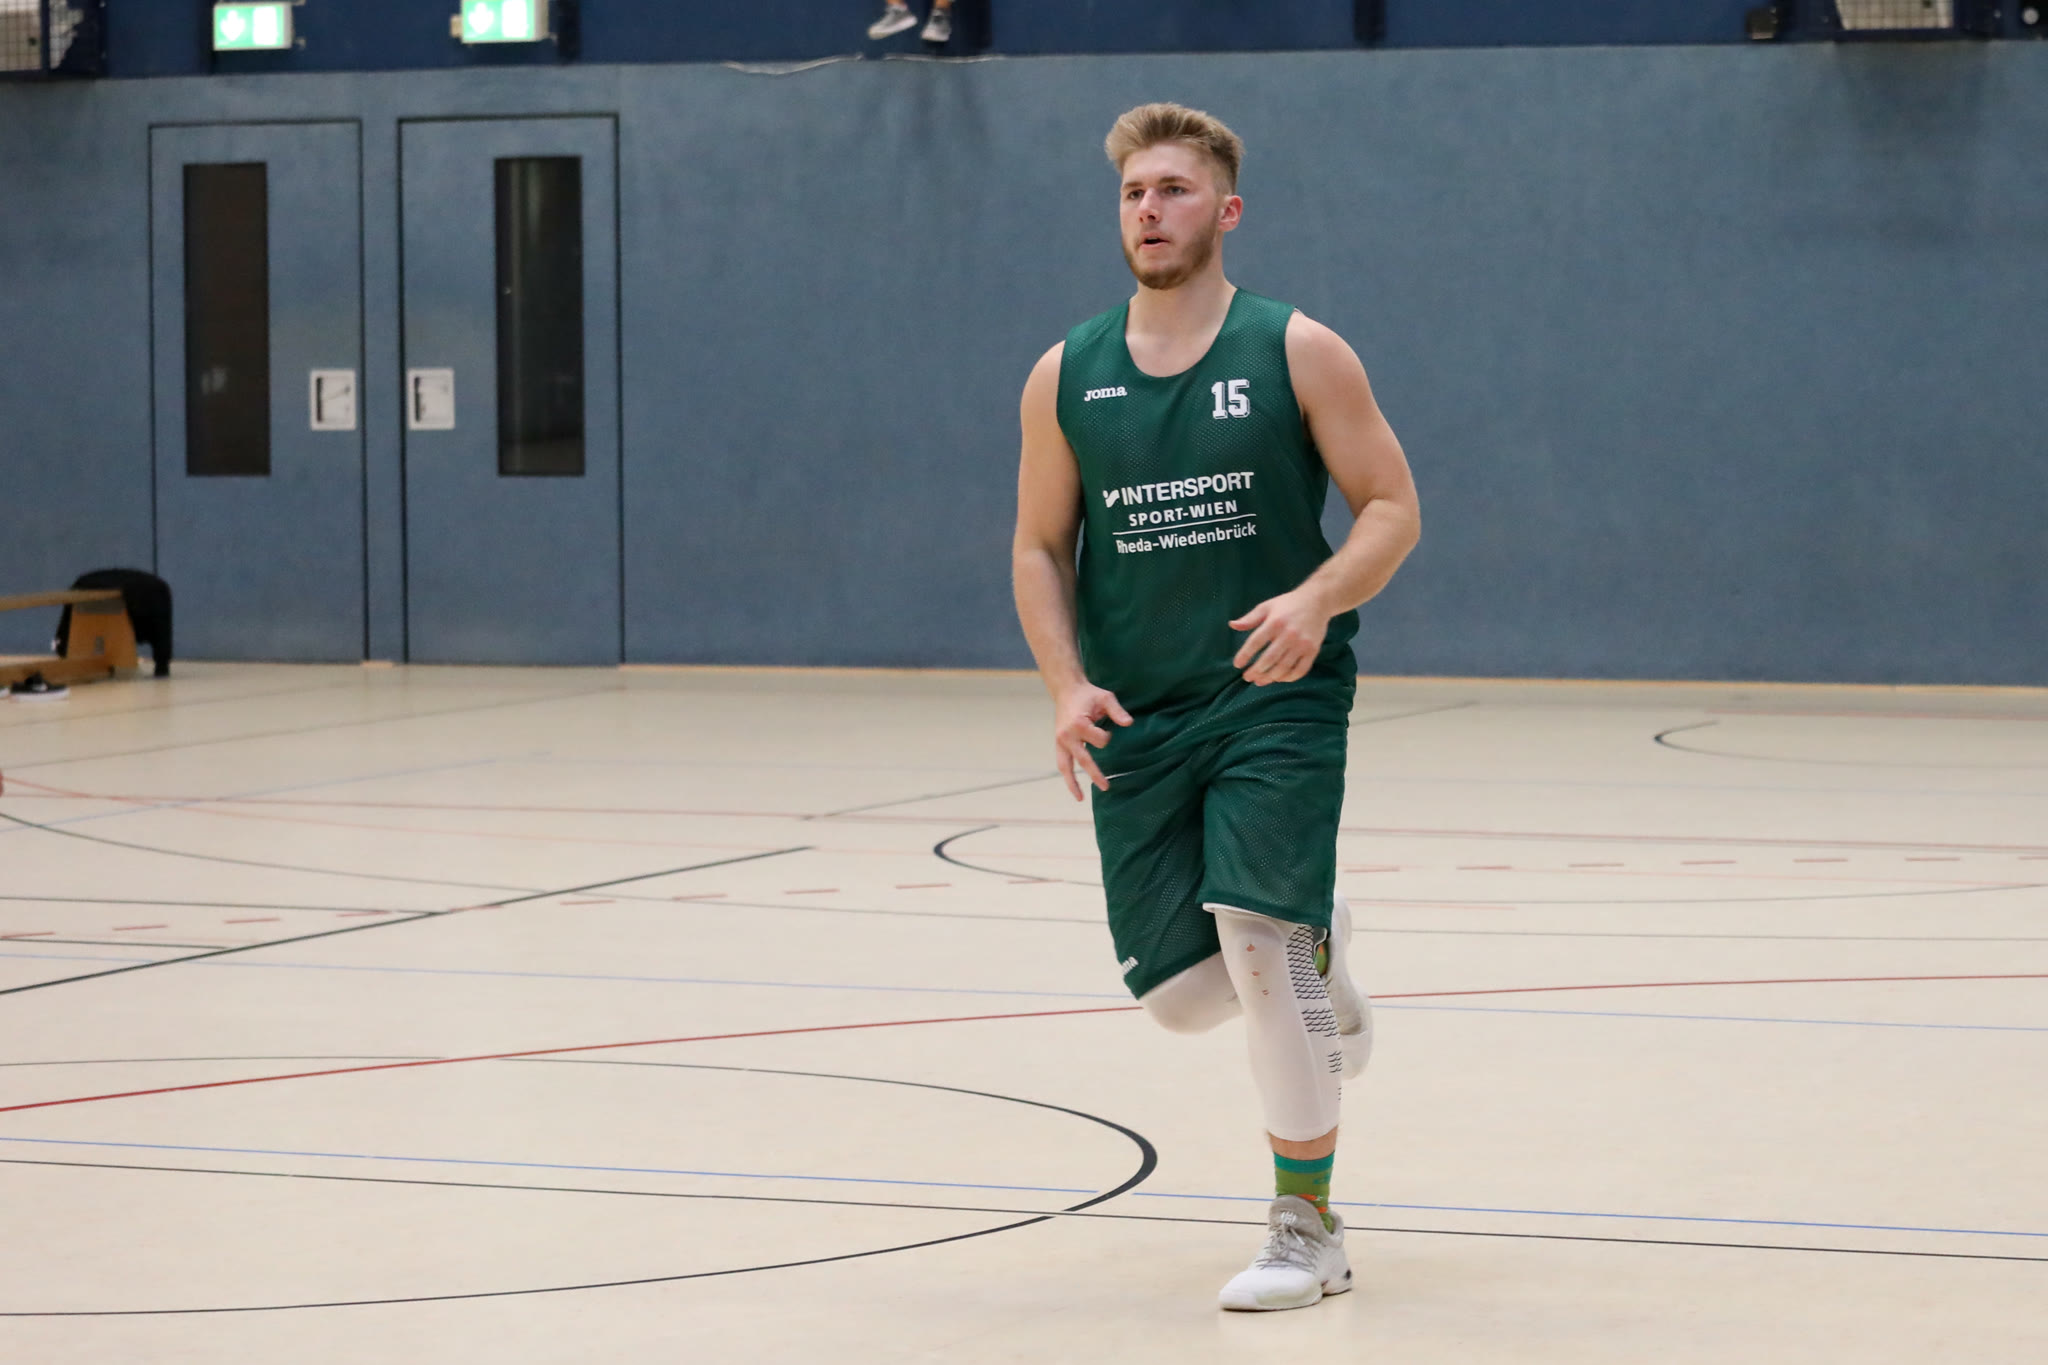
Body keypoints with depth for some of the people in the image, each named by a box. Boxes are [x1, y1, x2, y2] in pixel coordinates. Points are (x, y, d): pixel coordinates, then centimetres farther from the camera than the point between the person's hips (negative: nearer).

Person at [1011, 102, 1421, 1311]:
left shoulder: (1297, 353, -4)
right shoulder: (1067, 377, 5)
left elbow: (1393, 508, -3)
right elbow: (1041, 548, 11)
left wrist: (1318, 598, -22)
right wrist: (1068, 687, -4)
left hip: (1277, 701, -4)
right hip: (1134, 723, 4)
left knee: (1256, 937, -18)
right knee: (1182, 994, 1)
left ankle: (1309, 1230, -3)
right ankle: (1314, 941, 39)